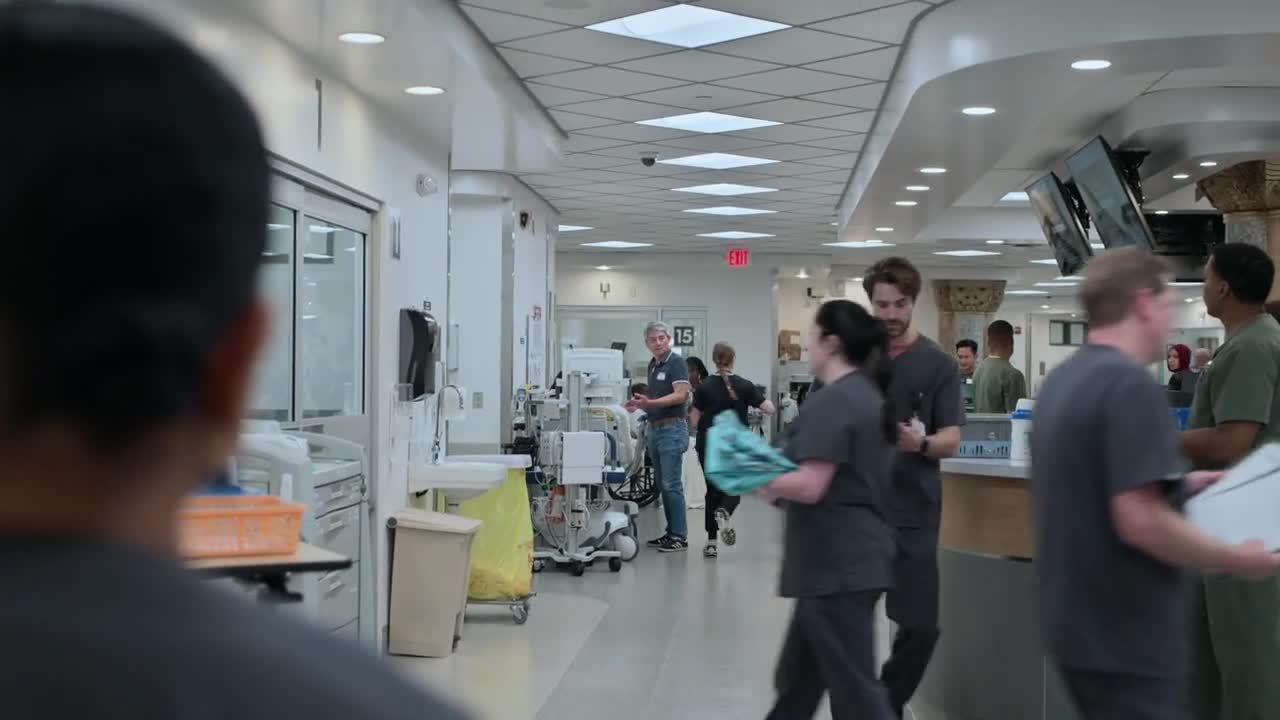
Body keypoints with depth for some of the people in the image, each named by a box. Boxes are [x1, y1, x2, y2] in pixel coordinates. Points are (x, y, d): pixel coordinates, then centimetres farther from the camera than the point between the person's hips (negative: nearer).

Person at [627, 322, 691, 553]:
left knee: (672, 484, -9)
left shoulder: (676, 362, -11)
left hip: (672, 429, -9)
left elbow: (680, 395, -21)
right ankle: (671, 532, 16)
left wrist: (650, 403, -30)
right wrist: (640, 404, 6)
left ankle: (680, 537, -6)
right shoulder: (652, 365, 15)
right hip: (655, 429, 9)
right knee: (662, 485, 10)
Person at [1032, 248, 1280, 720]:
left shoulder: (1061, 380, 9)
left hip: (1079, 623, 9)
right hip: (1124, 635, -9)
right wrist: (1238, 560, -13)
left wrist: (1180, 485, 21)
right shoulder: (1130, 384, -19)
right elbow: (1140, 522, -26)